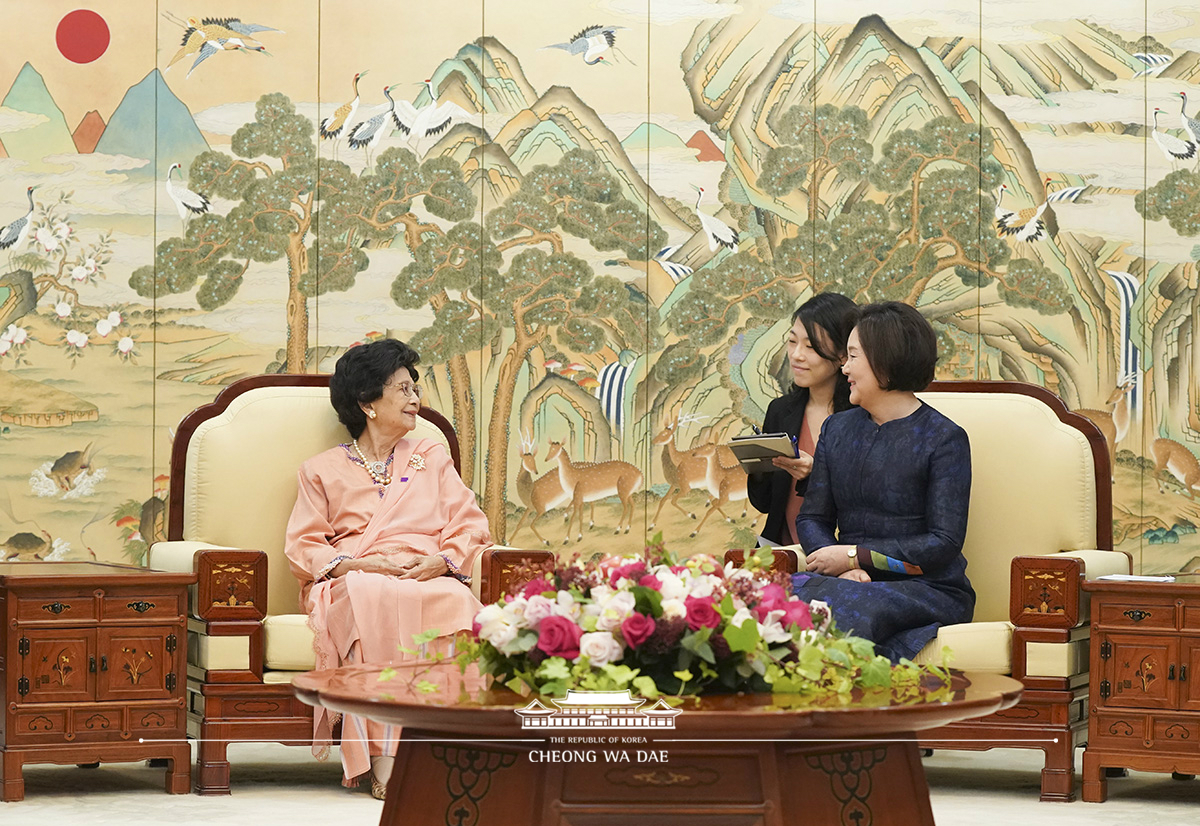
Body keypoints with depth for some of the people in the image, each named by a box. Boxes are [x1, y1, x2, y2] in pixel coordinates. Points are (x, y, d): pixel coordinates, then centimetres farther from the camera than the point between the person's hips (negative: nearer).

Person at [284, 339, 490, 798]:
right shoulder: (323, 471, 20)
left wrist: (441, 560, -7)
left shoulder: (432, 458, 27)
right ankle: (380, 756, -43)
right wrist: (358, 563, -11)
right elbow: (303, 548, 8)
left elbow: (469, 526, 16)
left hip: (429, 577, 2)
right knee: (376, 599, -41)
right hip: (353, 583, -2)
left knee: (455, 602, -37)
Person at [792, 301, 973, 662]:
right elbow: (812, 518, 13)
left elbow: (945, 543, -9)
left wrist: (855, 555, -12)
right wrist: (842, 567, -10)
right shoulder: (837, 429, 16)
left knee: (849, 608, -36)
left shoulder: (944, 439, -3)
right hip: (856, 580, 5)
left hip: (926, 588, -5)